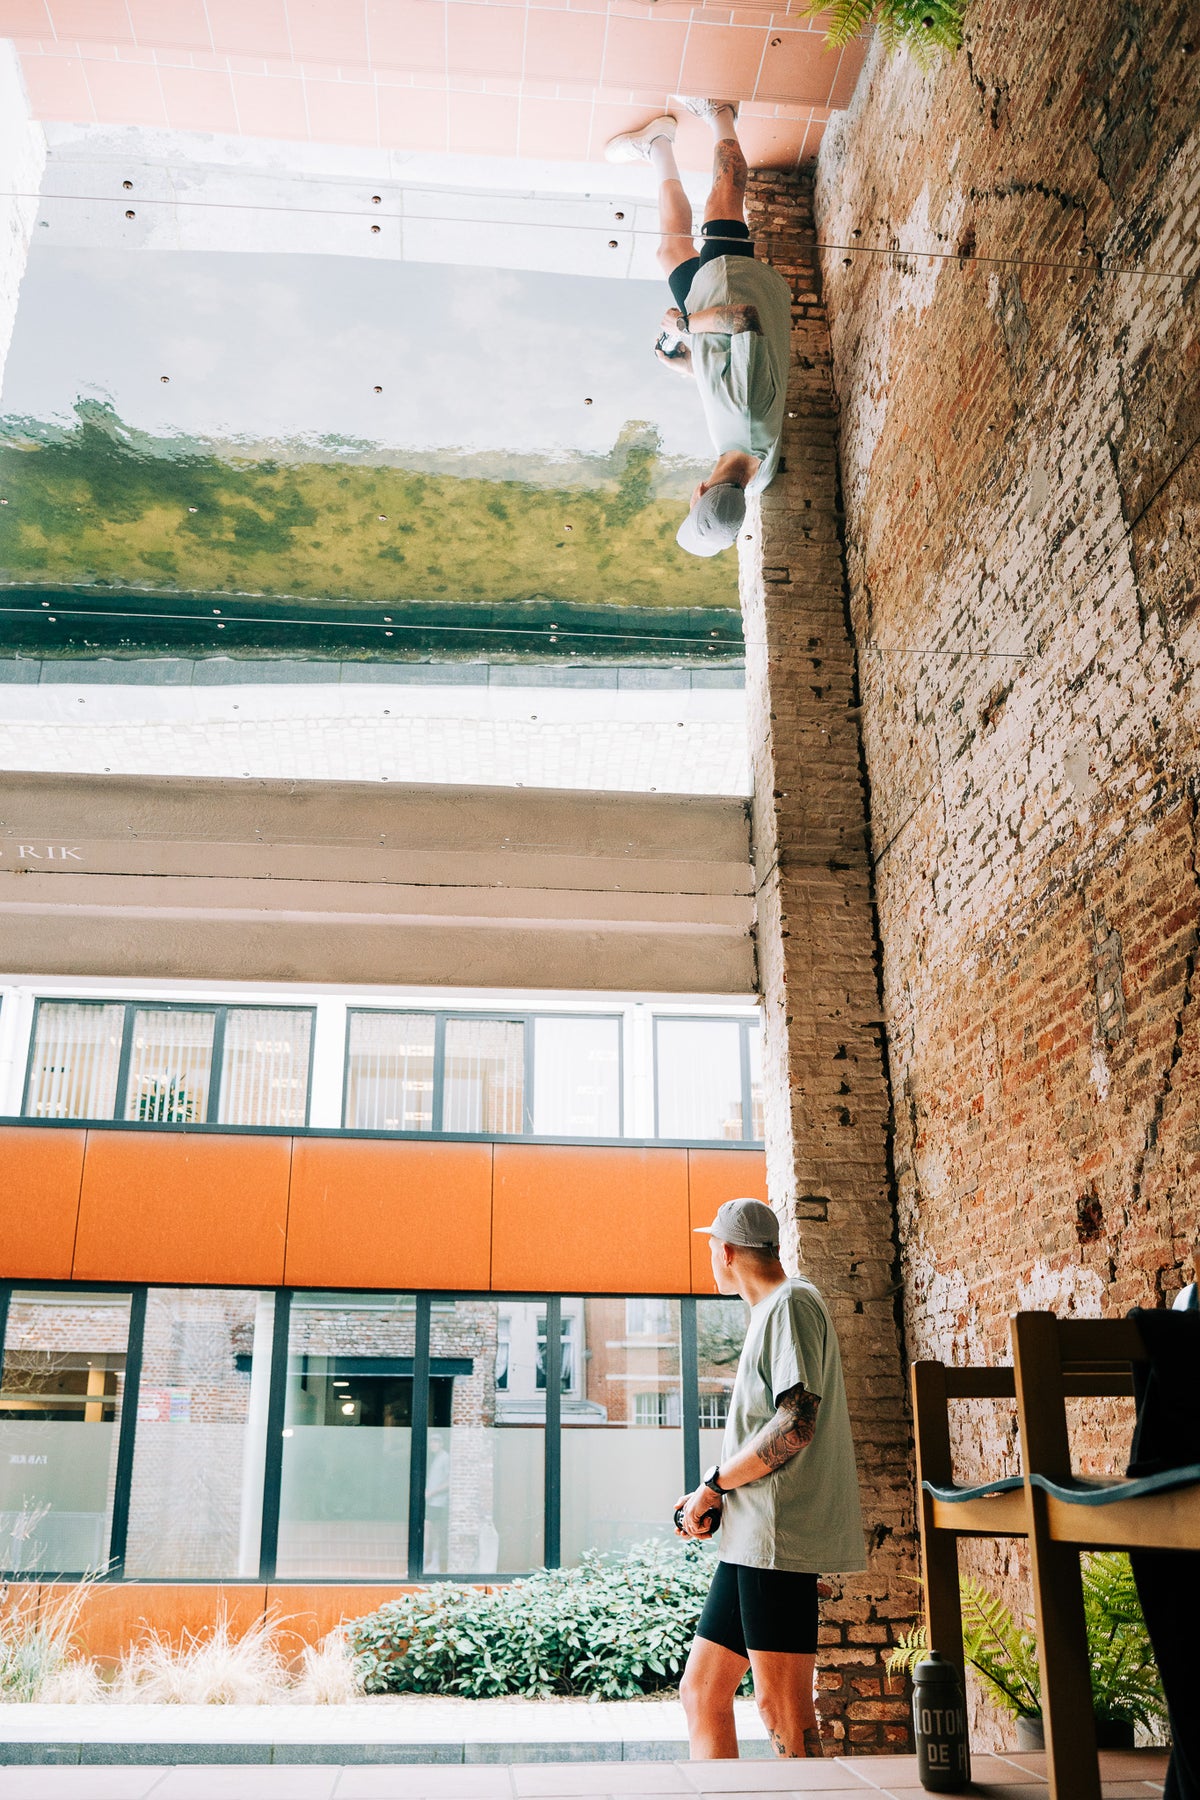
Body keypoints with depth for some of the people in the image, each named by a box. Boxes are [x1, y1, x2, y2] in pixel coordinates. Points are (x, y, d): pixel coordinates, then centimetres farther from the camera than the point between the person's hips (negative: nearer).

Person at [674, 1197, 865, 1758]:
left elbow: (796, 1424, -19)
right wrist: (717, 1502, 11)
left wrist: (712, 1487, -11)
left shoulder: (792, 1303, -8)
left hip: (779, 1532, -10)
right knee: (701, 1691, 10)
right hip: (751, 1541, 10)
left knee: (784, 1714, -7)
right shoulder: (770, 1312, 22)